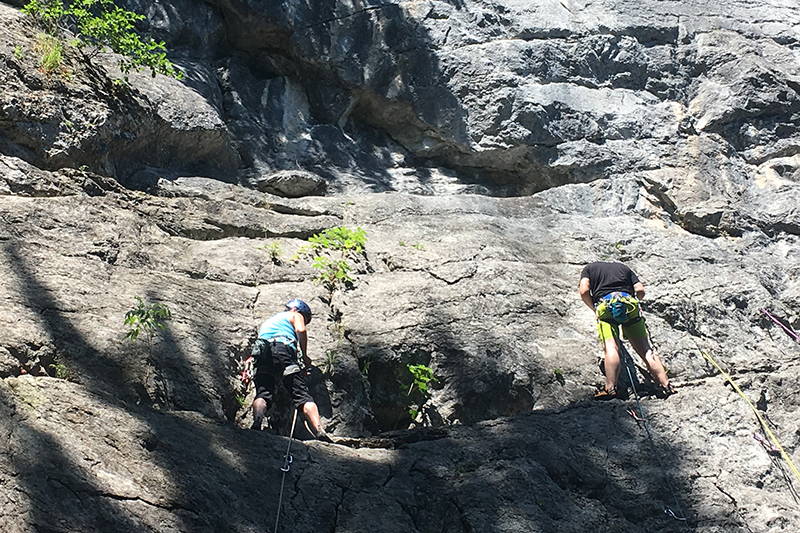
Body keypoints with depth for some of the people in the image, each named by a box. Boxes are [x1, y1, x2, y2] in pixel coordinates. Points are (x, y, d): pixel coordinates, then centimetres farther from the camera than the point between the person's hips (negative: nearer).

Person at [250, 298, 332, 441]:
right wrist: (304, 355, 10)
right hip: (283, 350, -4)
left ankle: (257, 422, -37)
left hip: (261, 353, 4)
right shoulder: (295, 315, 23)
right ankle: (320, 432, -24)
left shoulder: (266, 321, 43)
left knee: (262, 393, -6)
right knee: (303, 395, -9)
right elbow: (301, 330, 3)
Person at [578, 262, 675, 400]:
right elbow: (640, 291, 17)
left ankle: (610, 389, -32)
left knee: (611, 347, -16)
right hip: (629, 303, 2)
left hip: (605, 305, -2)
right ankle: (666, 386, -3)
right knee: (645, 349, 4)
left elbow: (584, 291, 6)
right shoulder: (623, 267, 35)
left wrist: (595, 310, 19)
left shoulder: (589, 268, 27)